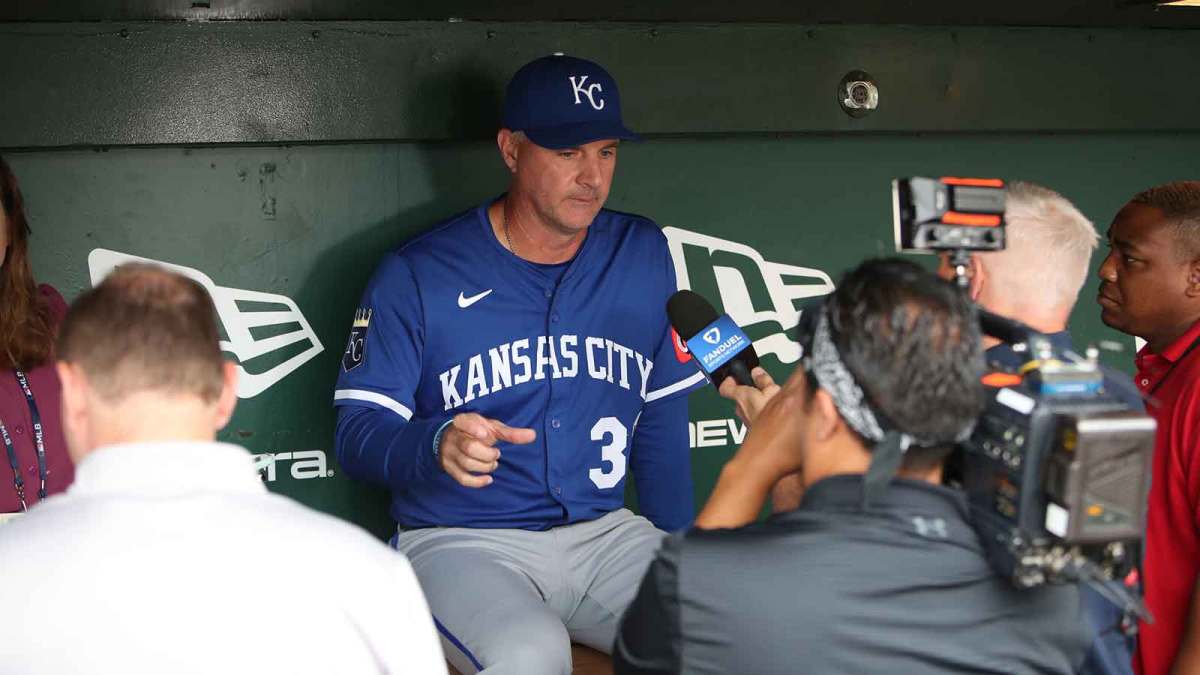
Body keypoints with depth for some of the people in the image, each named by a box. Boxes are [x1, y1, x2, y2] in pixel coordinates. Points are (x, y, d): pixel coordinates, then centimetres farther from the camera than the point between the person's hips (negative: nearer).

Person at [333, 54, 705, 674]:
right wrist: (438, 442, -29)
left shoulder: (642, 255, 9)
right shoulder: (416, 275, -4)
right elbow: (358, 433, -6)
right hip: (458, 543, -3)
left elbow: (662, 418, 13)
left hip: (604, 533, 4)